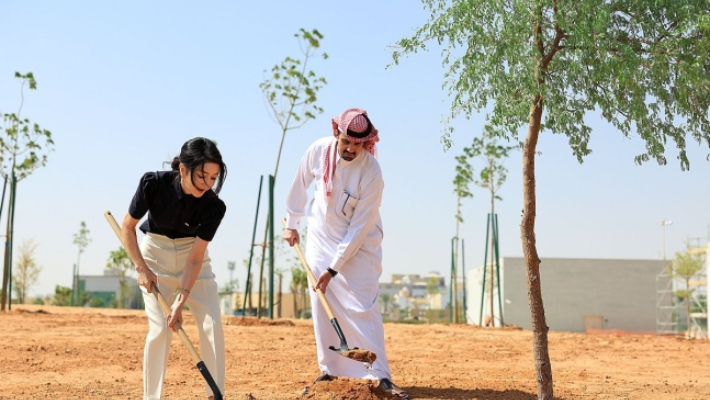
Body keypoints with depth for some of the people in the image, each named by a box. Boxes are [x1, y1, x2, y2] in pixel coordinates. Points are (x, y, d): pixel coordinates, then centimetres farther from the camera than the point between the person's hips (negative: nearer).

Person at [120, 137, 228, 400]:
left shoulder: (214, 206, -24)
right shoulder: (154, 184, -26)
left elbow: (195, 257, -21)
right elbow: (127, 227, -12)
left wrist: (182, 300, -28)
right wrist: (141, 268, -19)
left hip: (192, 257, 1)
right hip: (155, 255, -1)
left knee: (212, 324, -8)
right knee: (160, 328, -10)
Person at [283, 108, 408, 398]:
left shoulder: (371, 173, -27)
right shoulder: (319, 151, -15)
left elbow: (359, 227, -24)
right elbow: (301, 184, 5)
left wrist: (334, 268, -22)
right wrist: (292, 223, 11)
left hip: (359, 244, -4)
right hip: (320, 237, 4)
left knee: (362, 307, -10)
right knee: (322, 306, 5)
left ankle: (380, 375, -6)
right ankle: (329, 370, 15)